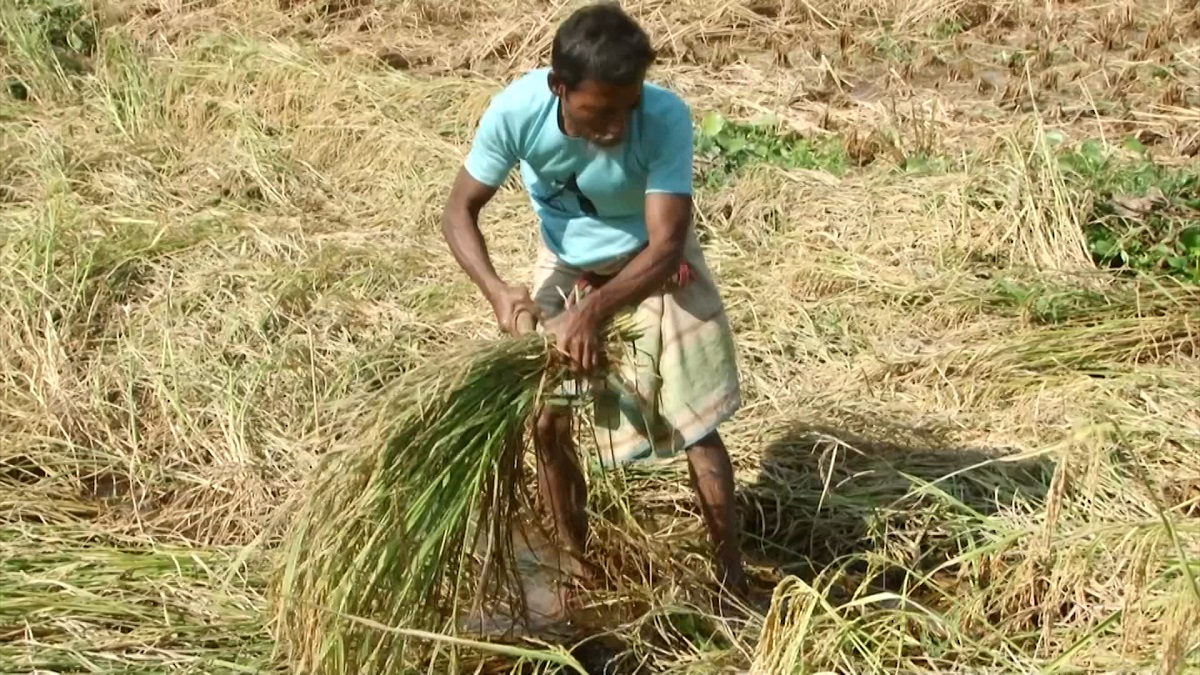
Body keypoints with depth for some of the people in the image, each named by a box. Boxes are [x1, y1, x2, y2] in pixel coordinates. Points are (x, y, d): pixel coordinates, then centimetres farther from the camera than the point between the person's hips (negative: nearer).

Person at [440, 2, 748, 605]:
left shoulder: (666, 118, -36)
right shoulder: (516, 111, -30)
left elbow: (665, 247, -34)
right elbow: (460, 210, -19)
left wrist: (594, 310, -48)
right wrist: (497, 290, -36)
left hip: (653, 266, -2)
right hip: (565, 267, 3)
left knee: (695, 426, -1)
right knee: (546, 421, 1)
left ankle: (731, 575, 14)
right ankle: (574, 568, 20)